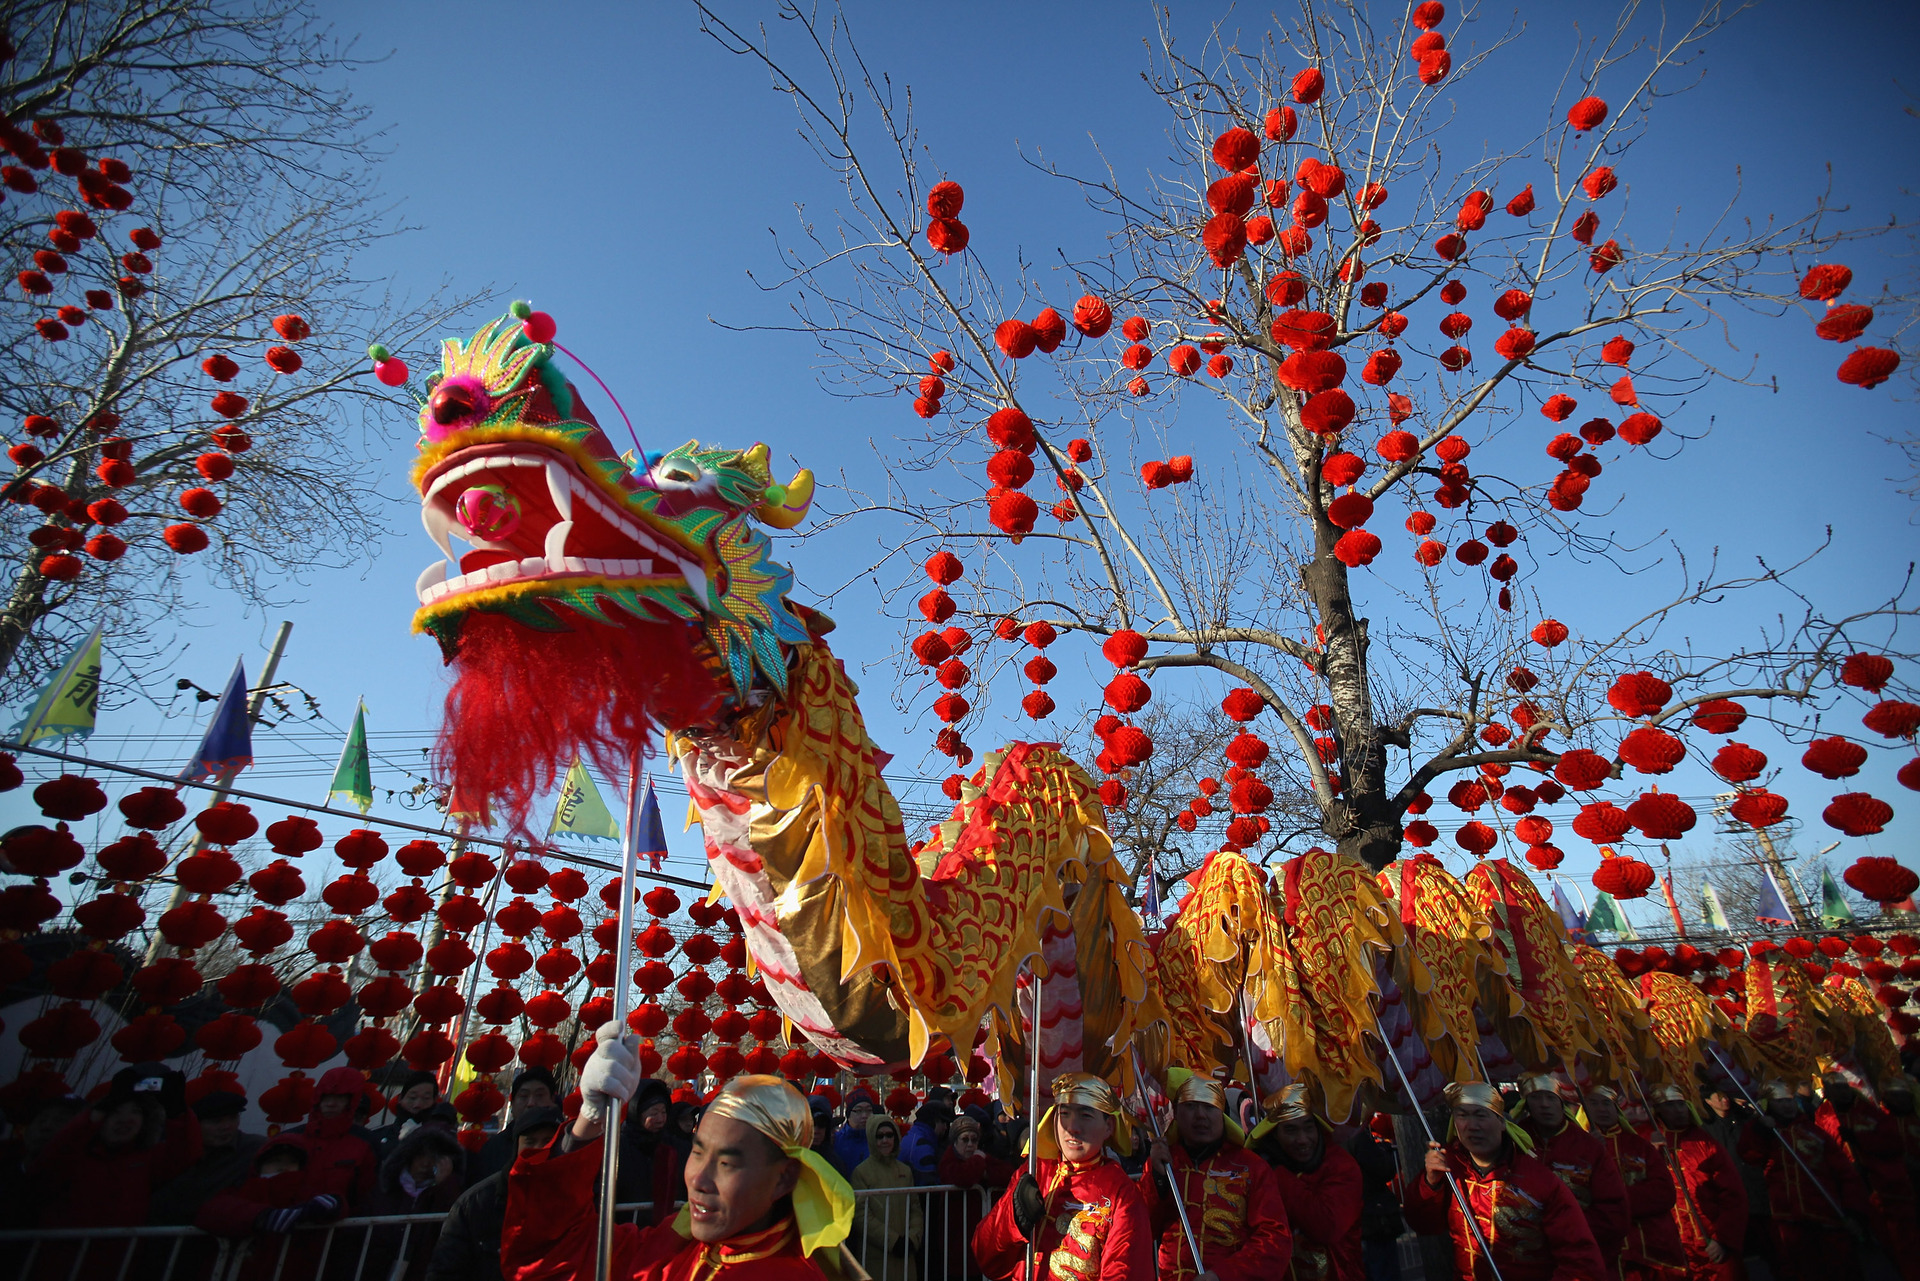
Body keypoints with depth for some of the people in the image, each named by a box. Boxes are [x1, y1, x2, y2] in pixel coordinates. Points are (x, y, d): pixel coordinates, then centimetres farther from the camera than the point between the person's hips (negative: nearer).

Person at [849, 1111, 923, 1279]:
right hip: (874, 1257, -4)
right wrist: (892, 1241, -12)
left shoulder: (905, 1170, 10)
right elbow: (860, 1215, -10)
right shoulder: (861, 1171, -6)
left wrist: (913, 1239, -5)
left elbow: (915, 1208, 11)